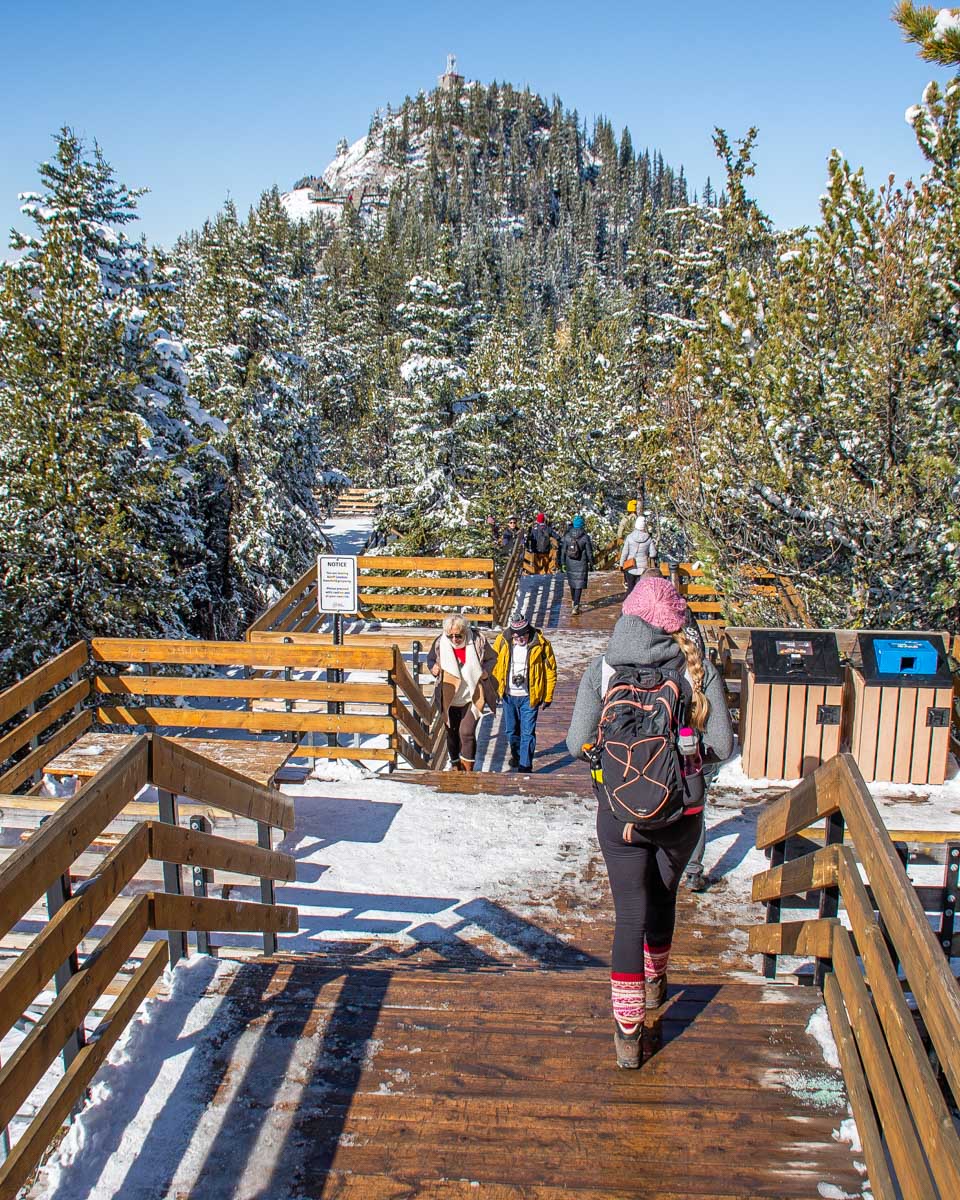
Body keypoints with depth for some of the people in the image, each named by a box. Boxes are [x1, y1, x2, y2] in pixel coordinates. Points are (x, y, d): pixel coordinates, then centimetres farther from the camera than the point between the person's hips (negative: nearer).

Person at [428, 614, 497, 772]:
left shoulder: (478, 641, -13)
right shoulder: (440, 643, -10)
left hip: (472, 698, -3)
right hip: (449, 699, 3)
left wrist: (485, 672, -15)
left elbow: (492, 660, 3)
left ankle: (468, 770, 0)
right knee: (452, 733, 14)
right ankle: (455, 764, 37)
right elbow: (430, 659, 10)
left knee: (466, 732, -13)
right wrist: (433, 668, -12)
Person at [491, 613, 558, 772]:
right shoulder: (502, 641, -8)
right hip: (508, 696, 3)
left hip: (529, 697, -3)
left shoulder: (540, 644, -15)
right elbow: (494, 664, 6)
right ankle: (516, 755, 43)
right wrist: (495, 688, 7)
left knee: (527, 733, -3)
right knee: (511, 730, 19)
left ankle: (525, 766, 4)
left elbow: (550, 671, -6)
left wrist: (547, 697, -4)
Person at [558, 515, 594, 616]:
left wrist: (562, 563, 8)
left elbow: (563, 550, 0)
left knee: (572, 582, 21)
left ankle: (574, 602, 37)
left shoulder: (567, 536, -4)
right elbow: (589, 552, -5)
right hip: (581, 564, -3)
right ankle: (575, 606, -11)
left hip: (570, 563, 3)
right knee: (579, 585, -2)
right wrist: (591, 564, 7)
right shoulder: (585, 537, -10)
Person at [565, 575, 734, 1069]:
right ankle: (654, 982, 48)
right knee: (663, 896, 25)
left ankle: (628, 1030, 9)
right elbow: (722, 746, -11)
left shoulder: (602, 668, -11)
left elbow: (577, 744, -8)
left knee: (630, 914, 9)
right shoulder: (698, 668, -11)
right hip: (681, 811, 1)